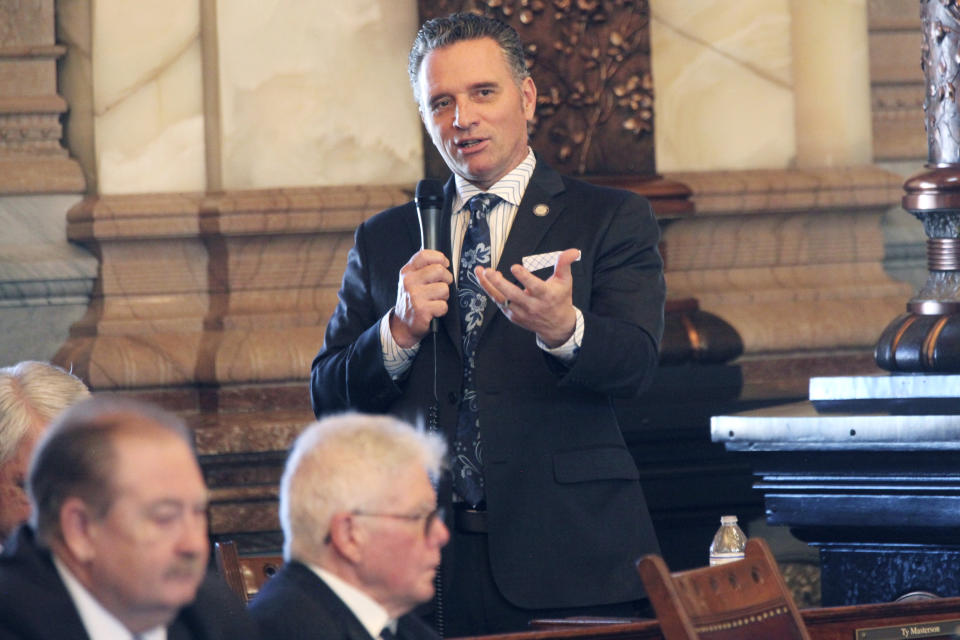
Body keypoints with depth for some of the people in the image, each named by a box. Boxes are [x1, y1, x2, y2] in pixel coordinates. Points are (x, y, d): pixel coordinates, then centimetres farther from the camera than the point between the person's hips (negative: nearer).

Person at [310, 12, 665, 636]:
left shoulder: (611, 220, 6)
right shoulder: (383, 241, 15)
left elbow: (635, 364, -9)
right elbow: (328, 399, 9)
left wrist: (561, 327, -31)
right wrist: (400, 331, -11)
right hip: (424, 559, 2)